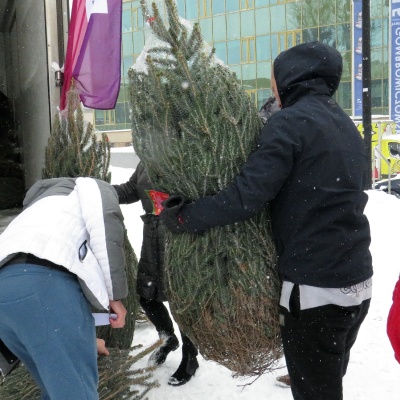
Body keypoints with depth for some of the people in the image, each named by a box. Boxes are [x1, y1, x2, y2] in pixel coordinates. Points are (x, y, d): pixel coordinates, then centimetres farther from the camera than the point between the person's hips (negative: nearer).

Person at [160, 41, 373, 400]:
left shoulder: (290, 121, -13)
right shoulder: (345, 125, 13)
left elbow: (247, 197, -21)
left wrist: (183, 218, -11)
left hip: (315, 288, -8)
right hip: (358, 281, 8)